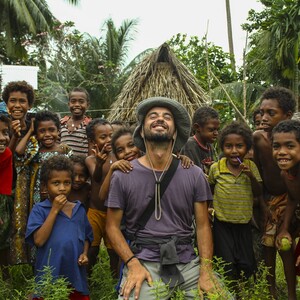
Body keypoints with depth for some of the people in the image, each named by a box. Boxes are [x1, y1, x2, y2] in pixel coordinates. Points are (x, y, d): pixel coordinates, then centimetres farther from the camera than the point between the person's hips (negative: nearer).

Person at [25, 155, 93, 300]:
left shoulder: (79, 209, 4)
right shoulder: (39, 210, -7)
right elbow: (39, 240, -19)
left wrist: (84, 253, -5)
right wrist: (54, 210, -17)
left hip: (76, 275, 4)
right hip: (49, 276, -3)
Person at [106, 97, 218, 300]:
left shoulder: (194, 175, 2)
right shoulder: (123, 175, -2)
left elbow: (203, 225, 3)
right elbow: (113, 226, 2)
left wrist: (206, 271, -8)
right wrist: (133, 264, -11)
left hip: (188, 262, 3)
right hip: (144, 263, -3)